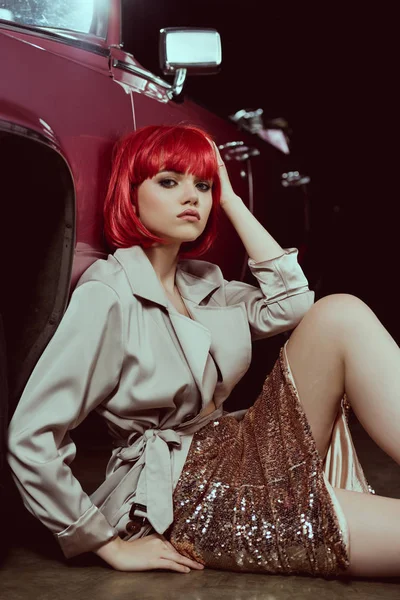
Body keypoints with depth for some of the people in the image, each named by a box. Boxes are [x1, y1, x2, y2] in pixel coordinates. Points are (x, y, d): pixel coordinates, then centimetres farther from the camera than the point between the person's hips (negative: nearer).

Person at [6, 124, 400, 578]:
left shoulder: (202, 283, 10)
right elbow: (30, 439, -18)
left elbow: (289, 304, -2)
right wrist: (112, 545, -15)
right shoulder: (108, 296, -15)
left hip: (240, 451, 8)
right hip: (179, 492, -7)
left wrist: (230, 199, 2)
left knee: (340, 314, -13)